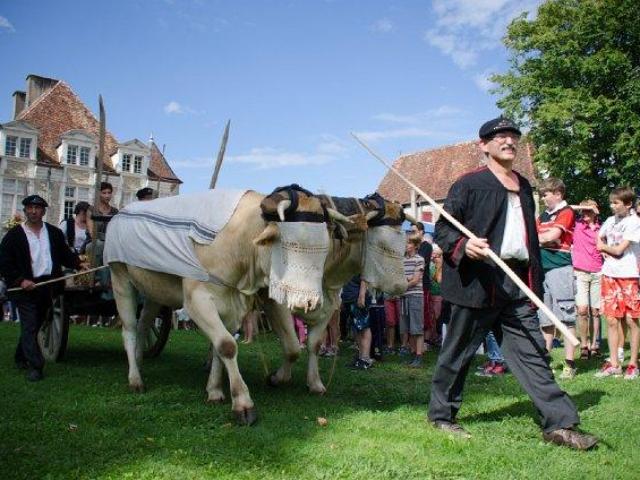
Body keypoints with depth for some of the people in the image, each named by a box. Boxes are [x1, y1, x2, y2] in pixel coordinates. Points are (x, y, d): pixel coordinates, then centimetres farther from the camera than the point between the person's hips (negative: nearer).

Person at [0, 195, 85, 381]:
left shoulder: (54, 233, 12)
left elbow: (65, 254, 14)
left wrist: (78, 264, -6)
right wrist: (20, 280, -14)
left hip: (48, 287, 4)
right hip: (26, 287, -4)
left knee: (36, 325, 15)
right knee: (29, 326, -8)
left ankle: (21, 357, 32)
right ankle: (35, 366, -8)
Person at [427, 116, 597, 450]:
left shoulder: (524, 186, 18)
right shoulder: (469, 183, -3)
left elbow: (530, 236, 21)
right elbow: (442, 228, -5)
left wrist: (536, 280, 15)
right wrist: (463, 245, -25)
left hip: (518, 284, 6)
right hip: (478, 281, -6)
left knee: (532, 352, 5)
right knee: (458, 352, 5)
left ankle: (559, 424, 10)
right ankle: (440, 414, 21)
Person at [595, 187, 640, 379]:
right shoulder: (611, 220, 9)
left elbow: (619, 250, -13)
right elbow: (599, 239, 23)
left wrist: (603, 247, 5)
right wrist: (605, 252, 3)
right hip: (609, 275, 5)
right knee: (611, 320, 5)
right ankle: (613, 364, 11)